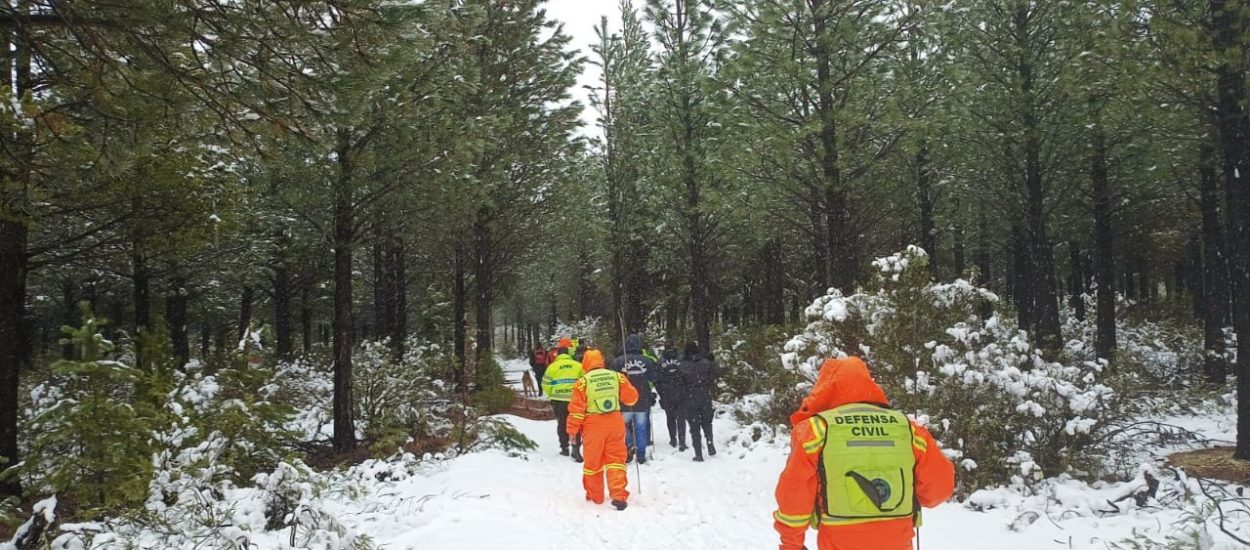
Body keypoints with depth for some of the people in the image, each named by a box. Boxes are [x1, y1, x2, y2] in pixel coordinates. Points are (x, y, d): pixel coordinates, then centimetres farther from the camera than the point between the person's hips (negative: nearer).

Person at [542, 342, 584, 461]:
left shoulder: (552, 366, -2)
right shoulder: (577, 365, 1)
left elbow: (546, 384, 0)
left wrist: (551, 395, 17)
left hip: (559, 400, 0)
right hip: (575, 399, 0)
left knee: (562, 424, 15)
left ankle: (564, 448, 19)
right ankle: (576, 449, -4)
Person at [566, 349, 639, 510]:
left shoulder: (583, 381, -5)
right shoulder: (617, 376, 1)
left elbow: (576, 408, -6)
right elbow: (631, 397, 7)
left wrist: (572, 429, 3)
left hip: (593, 426, -1)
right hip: (615, 423, 1)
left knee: (593, 461, 12)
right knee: (615, 459, 6)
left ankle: (595, 496, 23)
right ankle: (619, 496, -4)